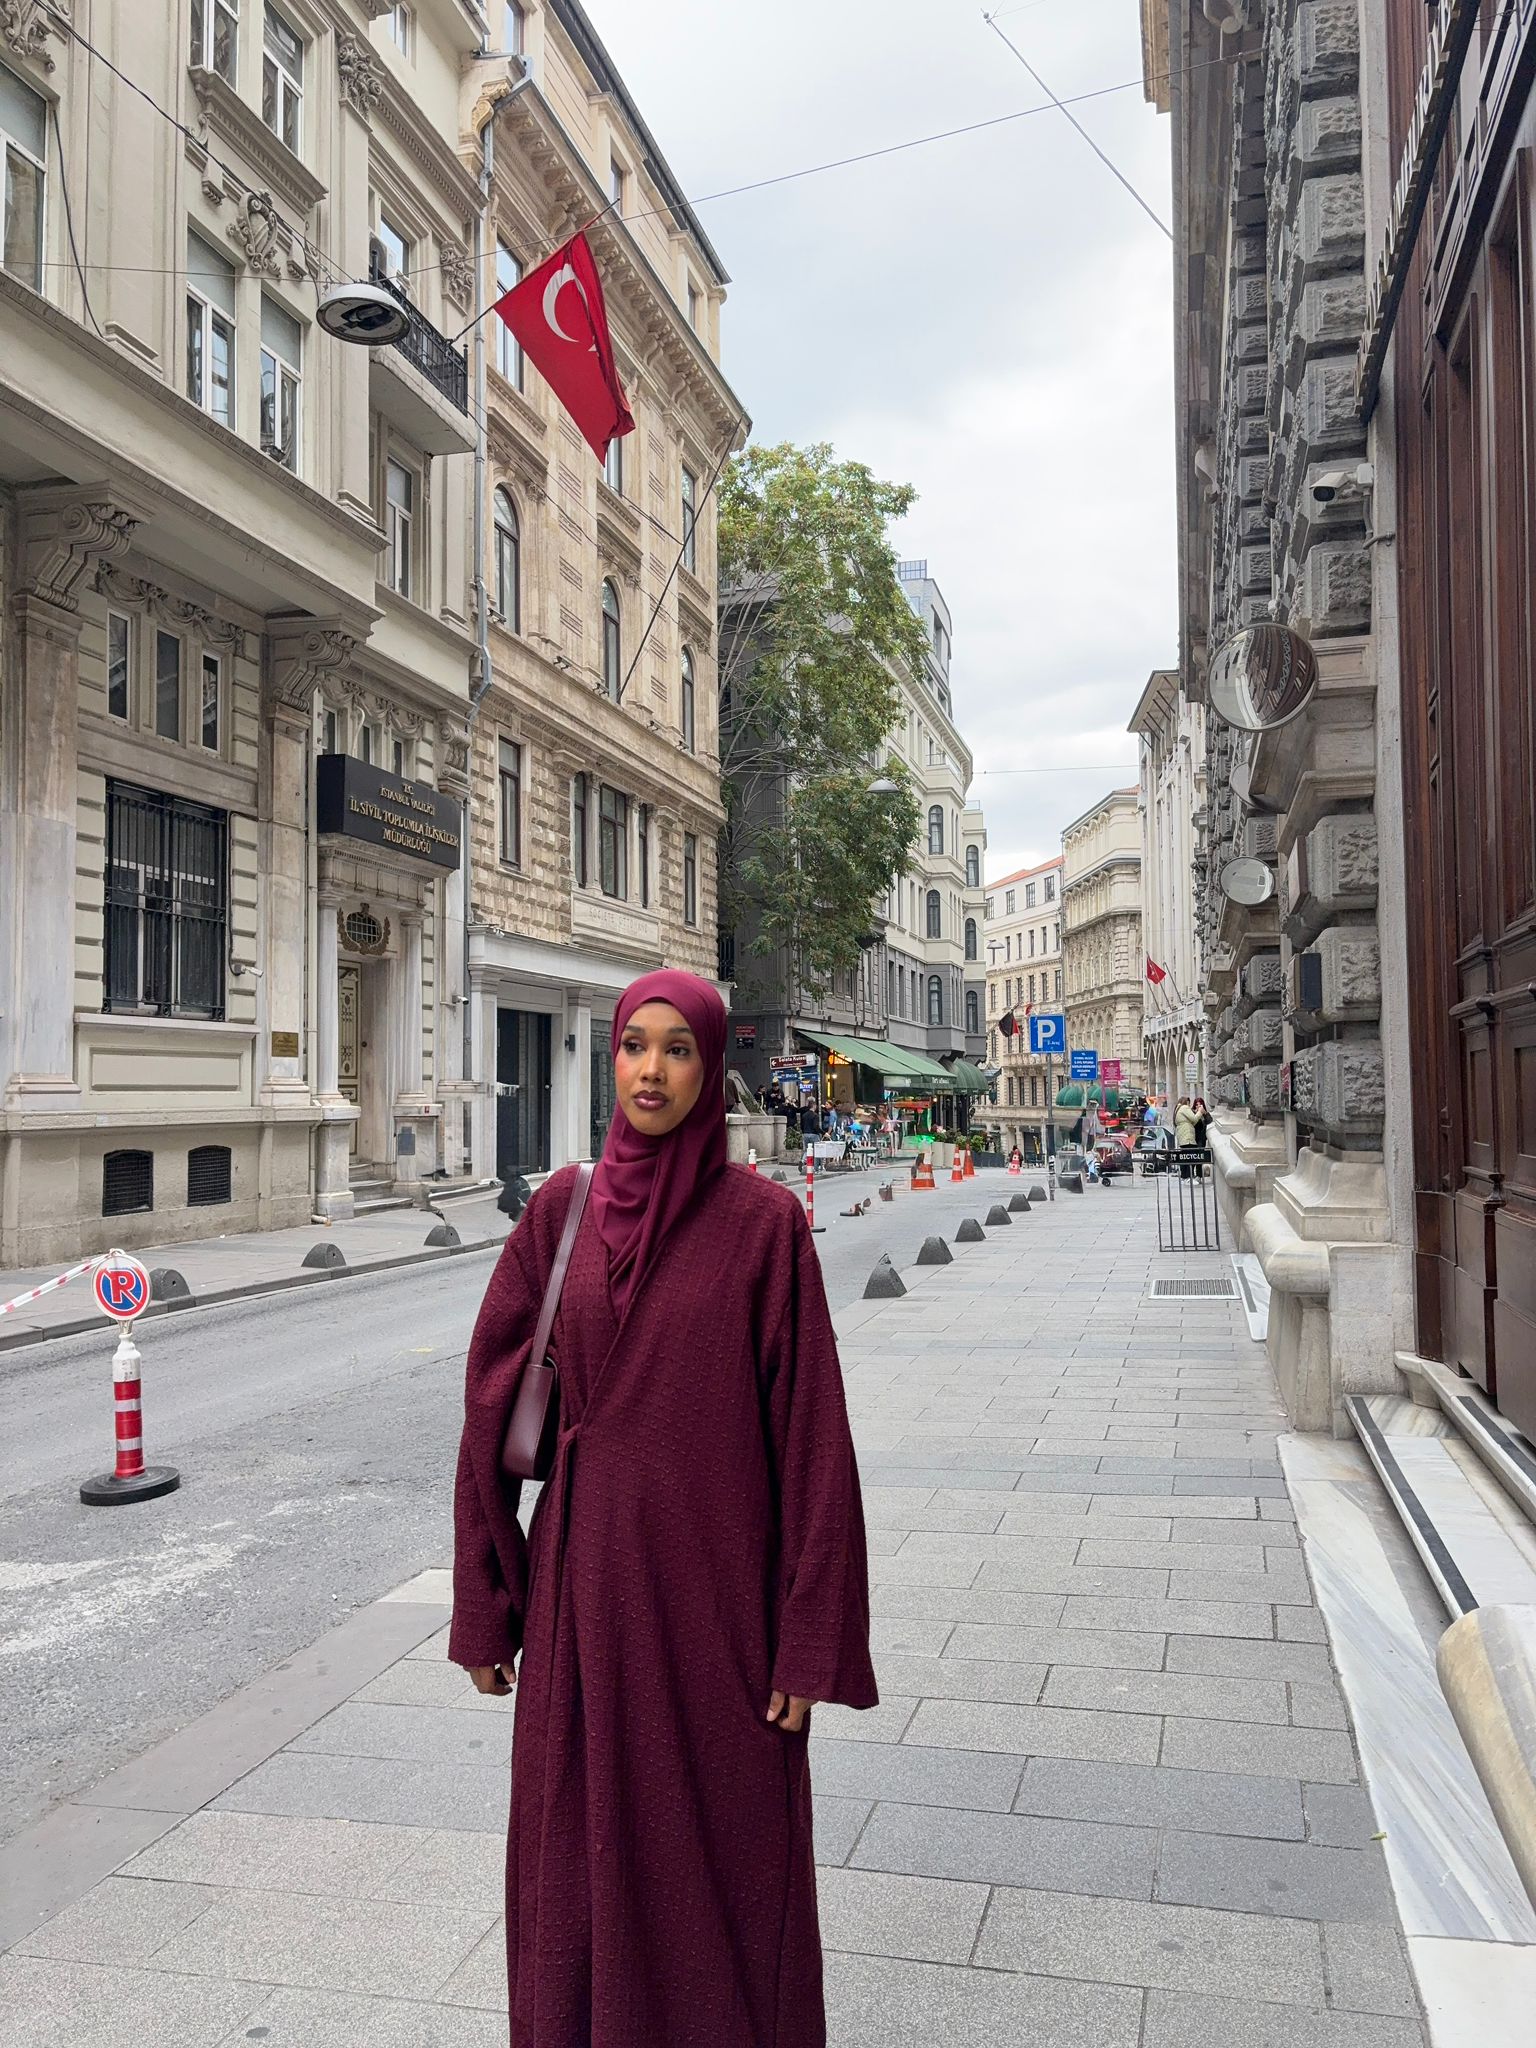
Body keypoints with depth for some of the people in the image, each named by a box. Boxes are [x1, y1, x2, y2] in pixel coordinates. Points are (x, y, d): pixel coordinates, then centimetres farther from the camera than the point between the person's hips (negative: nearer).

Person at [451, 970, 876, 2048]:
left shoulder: (764, 1220, -9)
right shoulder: (563, 1207, 0)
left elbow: (811, 1431, -9)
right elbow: (494, 1404, 3)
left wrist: (811, 1640, -9)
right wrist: (483, 1603, 3)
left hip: (717, 1584, -3)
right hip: (585, 1573, 3)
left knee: (728, 1849, 12)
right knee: (579, 1851, 15)